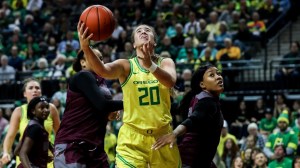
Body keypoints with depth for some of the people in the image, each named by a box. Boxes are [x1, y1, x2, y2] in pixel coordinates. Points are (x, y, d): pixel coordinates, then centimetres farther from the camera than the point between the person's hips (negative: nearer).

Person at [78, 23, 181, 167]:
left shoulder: (165, 63, 1)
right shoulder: (126, 66, -2)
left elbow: (170, 82, -22)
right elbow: (103, 70, -25)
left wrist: (150, 65, -42)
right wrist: (85, 47, -44)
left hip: (162, 136, 2)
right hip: (132, 138, -2)